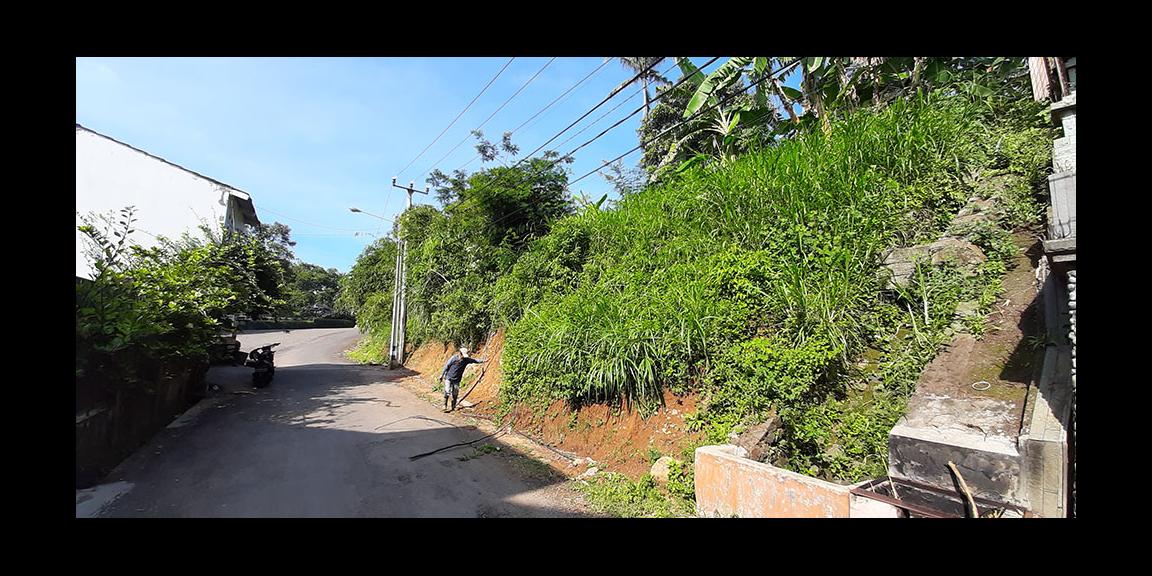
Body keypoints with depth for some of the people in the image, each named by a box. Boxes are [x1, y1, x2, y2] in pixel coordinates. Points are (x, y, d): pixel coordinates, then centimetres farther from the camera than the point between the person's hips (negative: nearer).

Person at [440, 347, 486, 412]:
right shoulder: (454, 358, -13)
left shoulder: (466, 359, -3)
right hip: (448, 378, -3)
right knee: (447, 392, -10)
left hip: (457, 380, 3)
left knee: (455, 394, 6)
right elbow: (446, 366, -6)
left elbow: (475, 360, 1)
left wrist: (483, 360, -10)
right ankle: (445, 406, -1)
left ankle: (453, 407, 19)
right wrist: (442, 375, -2)